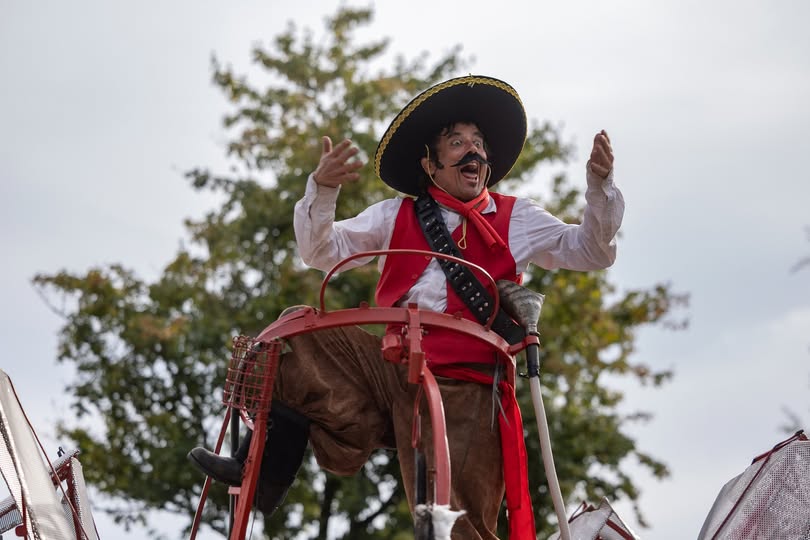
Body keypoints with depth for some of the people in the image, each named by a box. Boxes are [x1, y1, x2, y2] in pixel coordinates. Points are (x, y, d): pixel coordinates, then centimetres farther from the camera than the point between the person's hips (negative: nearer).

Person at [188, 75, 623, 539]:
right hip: (393, 372, 3)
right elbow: (323, 253, 6)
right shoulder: (397, 217, 12)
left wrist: (600, 185, -12)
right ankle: (263, 472, -6)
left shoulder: (517, 220, 9)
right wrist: (322, 189, -13)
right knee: (301, 336, -9)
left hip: (463, 394, -3)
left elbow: (591, 252, 5)